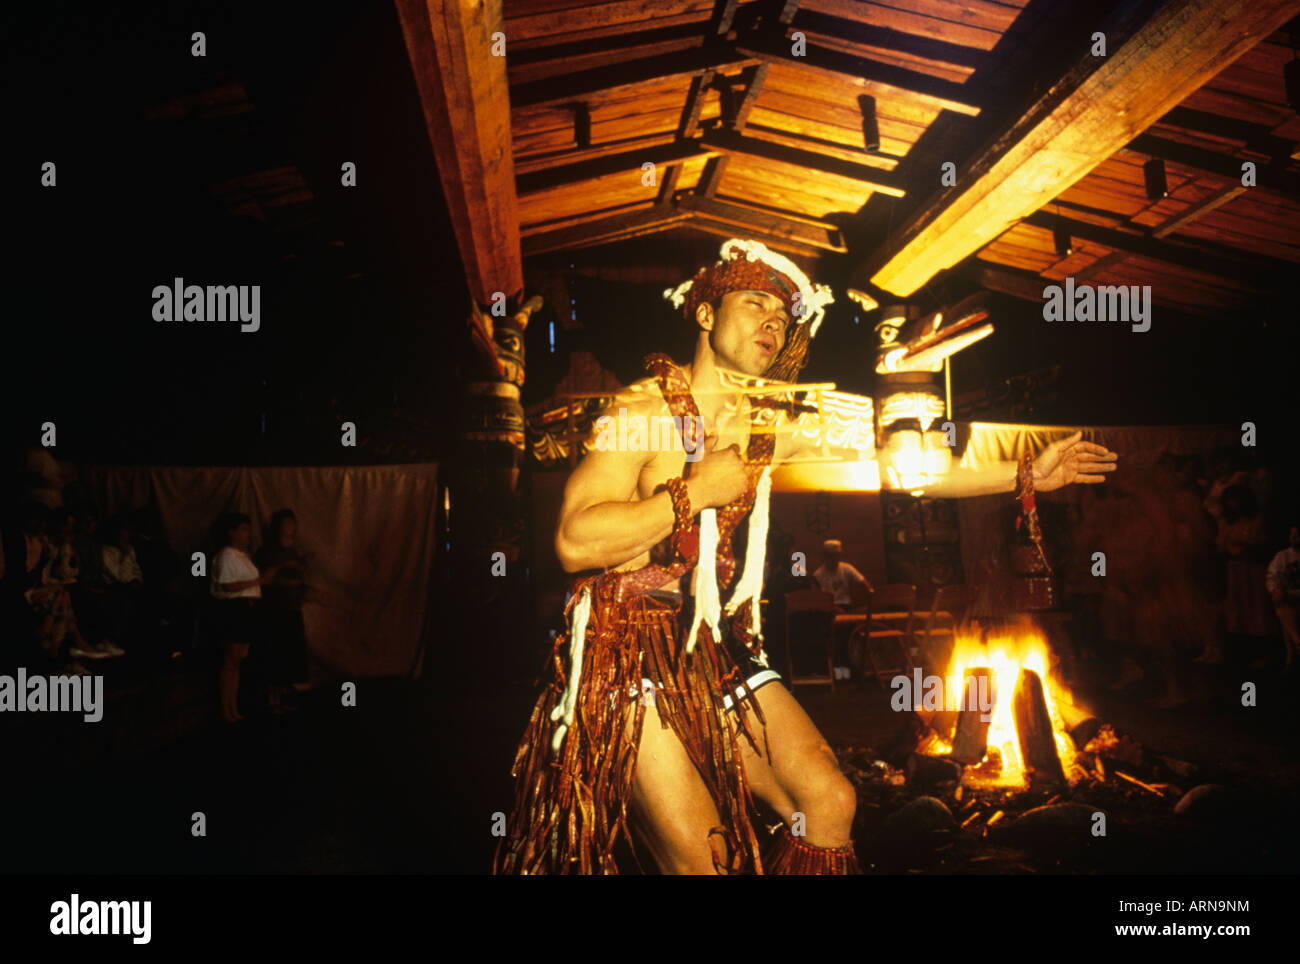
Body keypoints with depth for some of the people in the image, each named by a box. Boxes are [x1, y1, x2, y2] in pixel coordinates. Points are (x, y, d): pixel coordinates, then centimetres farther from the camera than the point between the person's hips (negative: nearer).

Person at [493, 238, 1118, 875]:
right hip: (627, 648, -6)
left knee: (830, 804, -4)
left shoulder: (771, 428, 9)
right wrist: (697, 491, -17)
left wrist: (1027, 474, 12)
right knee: (702, 853, -14)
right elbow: (575, 542, -21)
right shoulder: (642, 410, -10)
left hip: (719, 649, 6)